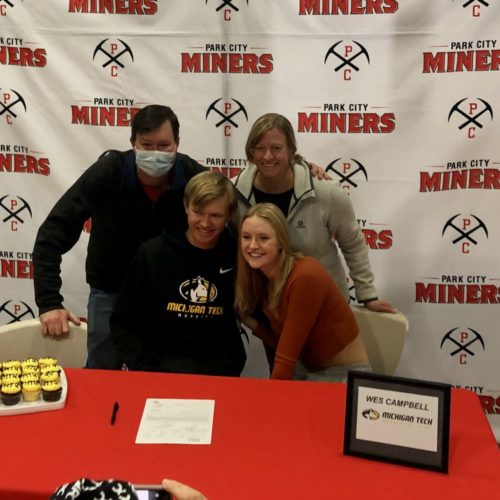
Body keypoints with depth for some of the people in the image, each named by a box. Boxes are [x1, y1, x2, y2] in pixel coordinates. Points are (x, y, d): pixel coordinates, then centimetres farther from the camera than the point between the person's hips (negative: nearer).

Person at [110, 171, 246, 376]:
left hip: (219, 370, 1)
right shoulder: (152, 253, -1)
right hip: (161, 366, -1)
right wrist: (144, 369, -7)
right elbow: (123, 322, 4)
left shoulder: (238, 257, -1)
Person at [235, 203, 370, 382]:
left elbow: (286, 357, -22)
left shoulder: (305, 276, -25)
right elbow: (280, 343, 0)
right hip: (306, 369, 6)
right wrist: (249, 321, -10)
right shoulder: (259, 277, -2)